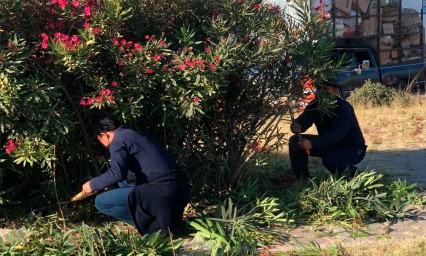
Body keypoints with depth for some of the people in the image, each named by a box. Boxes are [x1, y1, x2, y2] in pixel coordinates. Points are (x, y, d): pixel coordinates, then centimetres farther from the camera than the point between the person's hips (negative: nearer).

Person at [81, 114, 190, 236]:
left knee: (101, 202, -3)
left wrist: (93, 184, -2)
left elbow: (117, 173, -18)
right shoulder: (134, 135, 26)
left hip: (162, 190, -9)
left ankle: (153, 224, -5)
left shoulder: (118, 141, -4)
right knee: (121, 183, 31)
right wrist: (109, 184, 40)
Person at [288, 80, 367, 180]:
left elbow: (336, 134, -39)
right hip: (330, 145, 7)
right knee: (295, 141, -6)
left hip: (353, 149, -7)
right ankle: (303, 180, 2)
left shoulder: (345, 108, -28)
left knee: (329, 160, -37)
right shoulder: (315, 105, -6)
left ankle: (351, 172, -4)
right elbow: (303, 121, -16)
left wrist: (312, 143, -52)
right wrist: (296, 126, -42)